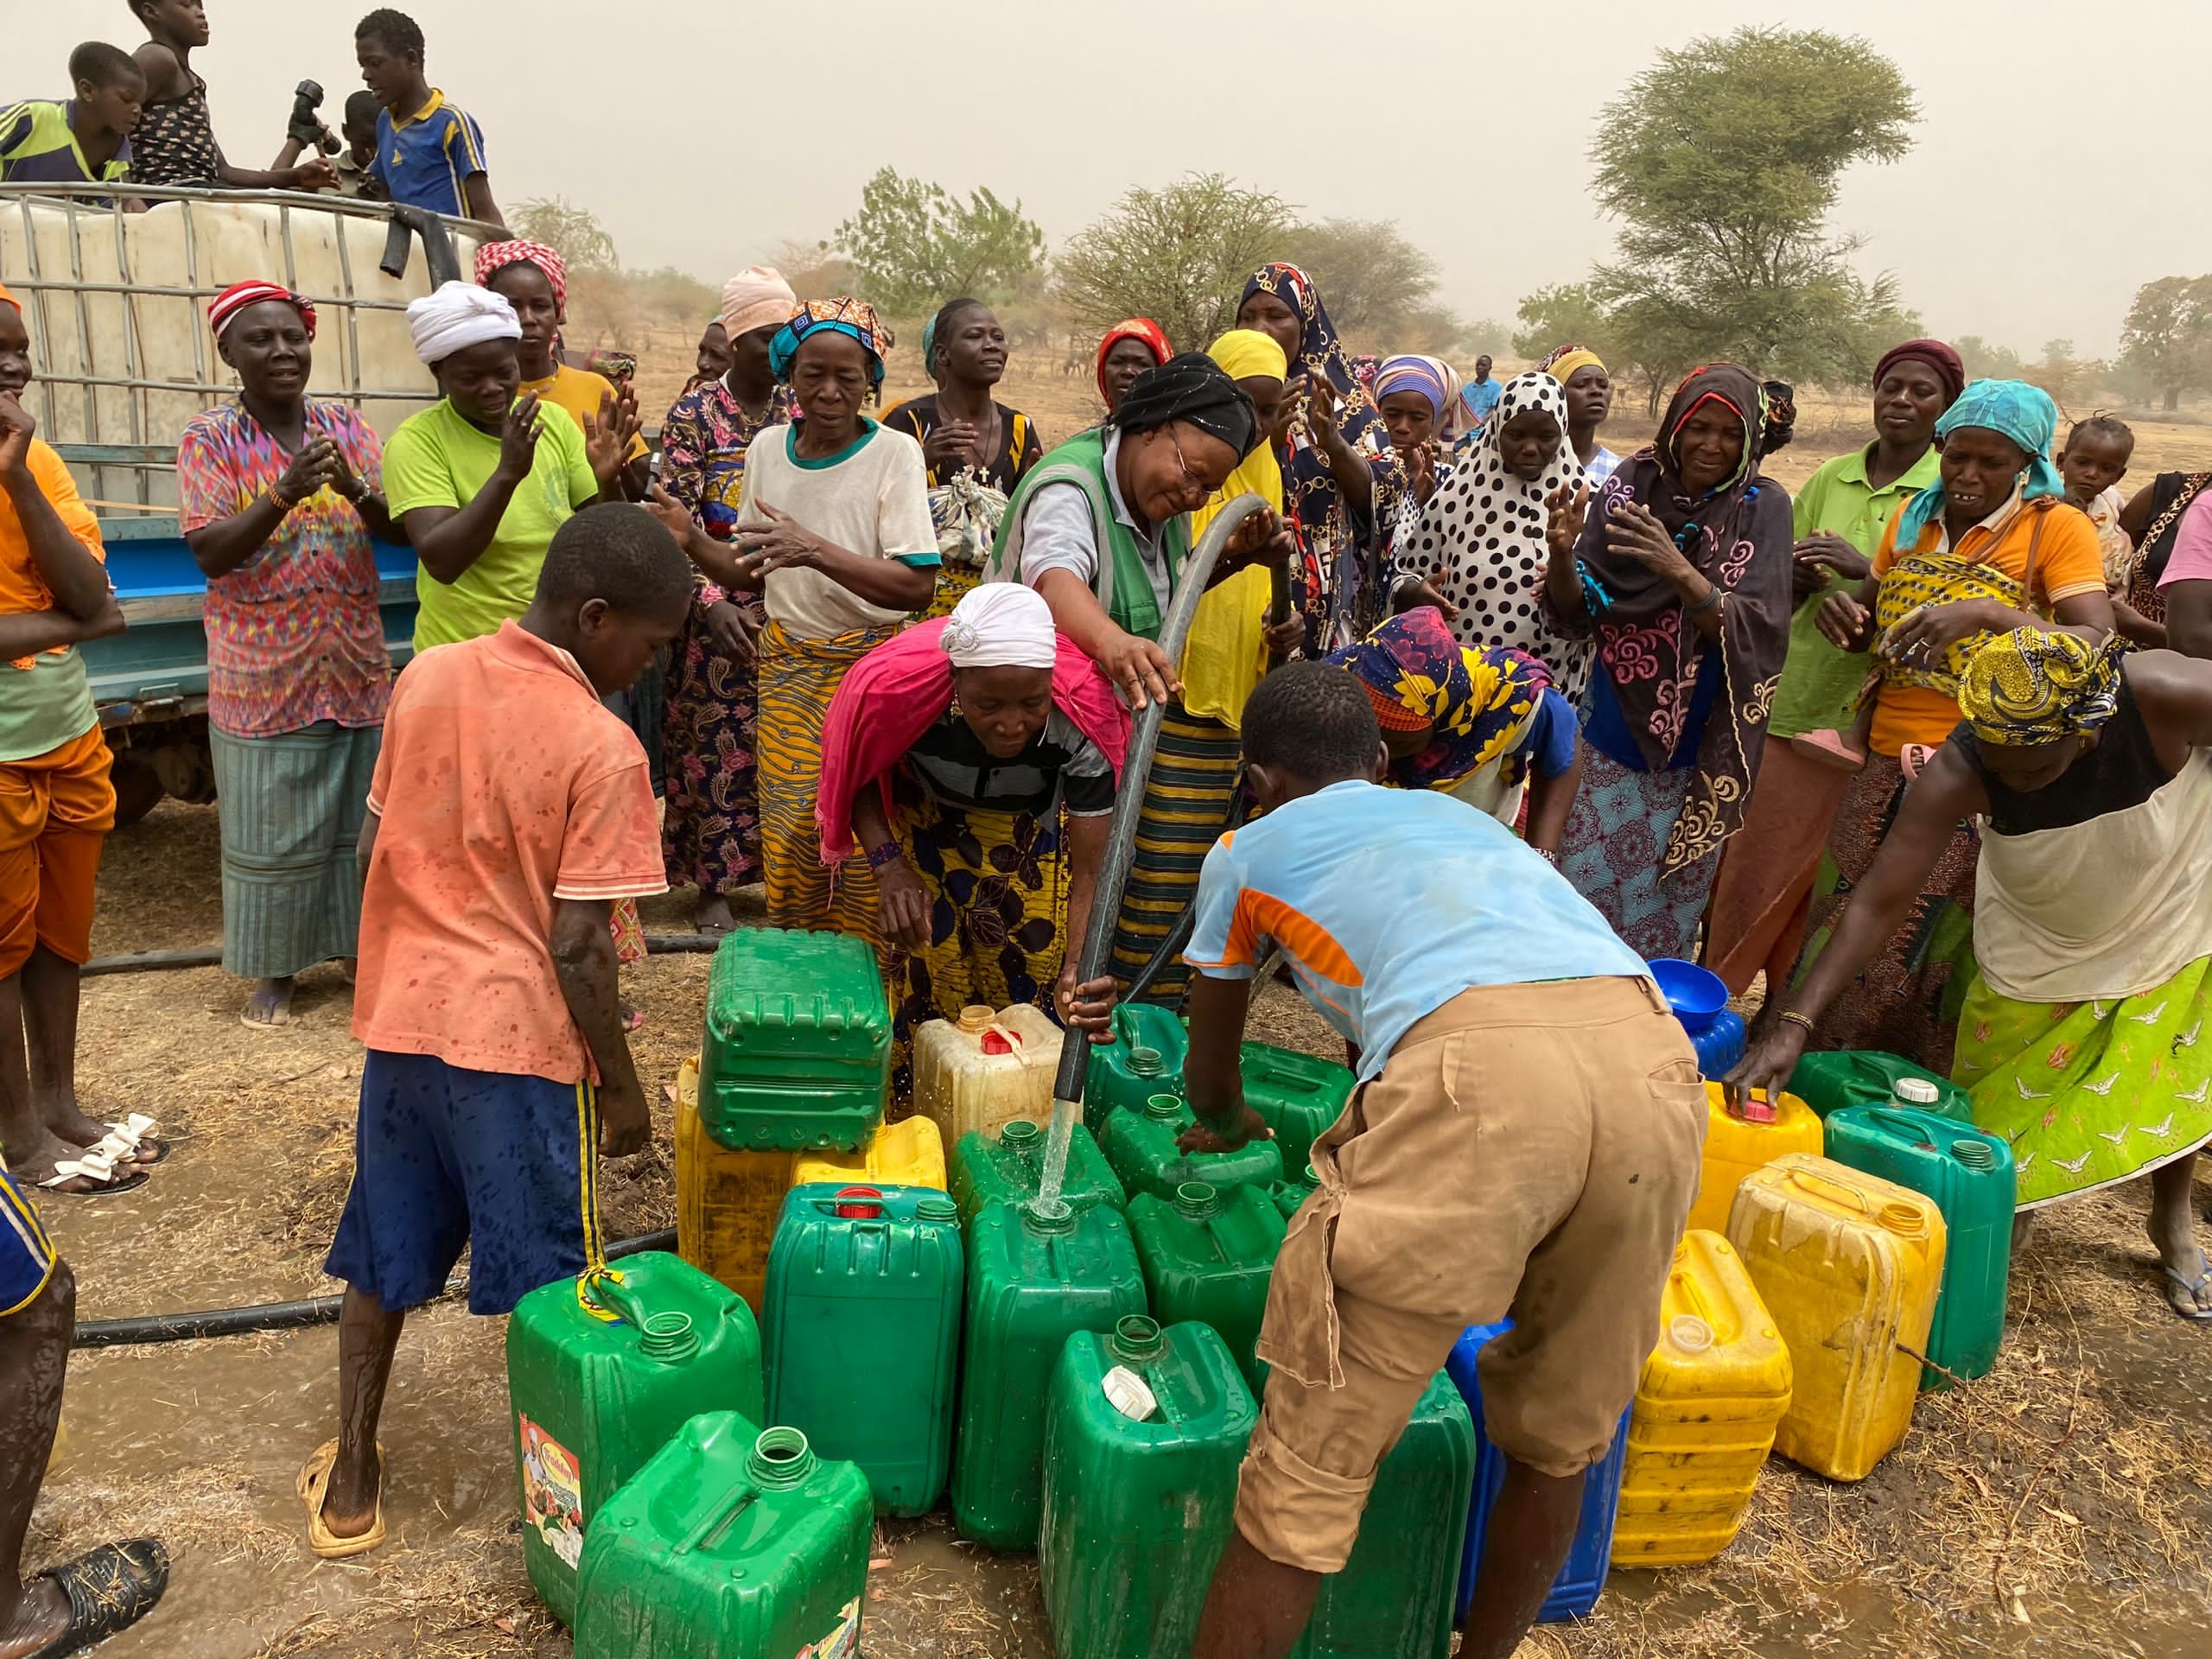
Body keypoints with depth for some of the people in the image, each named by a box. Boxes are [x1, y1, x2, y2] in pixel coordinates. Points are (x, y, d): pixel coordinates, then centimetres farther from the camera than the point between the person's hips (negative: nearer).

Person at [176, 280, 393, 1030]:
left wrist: (354, 489, -20)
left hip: (357, 668, 3)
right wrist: (285, 492, -25)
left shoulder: (347, 426, 6)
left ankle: (359, 945, 27)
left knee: (360, 821, 11)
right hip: (263, 676, -3)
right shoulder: (209, 440, -3)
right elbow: (209, 553, -12)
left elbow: (398, 529, 0)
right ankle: (273, 970, 21)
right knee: (273, 831, 5)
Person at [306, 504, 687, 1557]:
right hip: (519, 1037, -6)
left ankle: (350, 1483, 34)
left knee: (384, 1257, 20)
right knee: (548, 1283, 10)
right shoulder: (601, 747, -18)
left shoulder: (425, 678, 1)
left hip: (402, 1014, 6)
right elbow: (578, 946, -18)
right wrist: (623, 1086, -6)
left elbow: (374, 845, 10)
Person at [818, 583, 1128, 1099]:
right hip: (927, 817, 0)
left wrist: (1078, 969, -50)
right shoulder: (896, 686, -38)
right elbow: (856, 776, -15)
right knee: (929, 974, -6)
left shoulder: (1084, 714, -38)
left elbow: (1091, 869, -33)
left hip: (1035, 821, 1)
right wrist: (889, 867, -31)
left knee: (1037, 968, 2)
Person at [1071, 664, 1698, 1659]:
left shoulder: (1252, 848, 26)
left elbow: (1208, 1077, 38)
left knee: (1311, 1465, 5)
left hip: (1475, 1072, -6)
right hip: (1653, 1058, 6)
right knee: (1560, 1443, 24)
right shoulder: (1459, 815, 38)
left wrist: (1227, 1124, 61)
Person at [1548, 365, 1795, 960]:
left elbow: (1756, 632, -16)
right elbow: (1575, 614, -4)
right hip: (1610, 731, 1)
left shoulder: (1763, 506, -6)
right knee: (1582, 889, 4)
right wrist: (1562, 553, -25)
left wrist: (1680, 571, -32)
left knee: (1667, 908, 9)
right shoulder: (1631, 482, -3)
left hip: (1700, 747, -1)